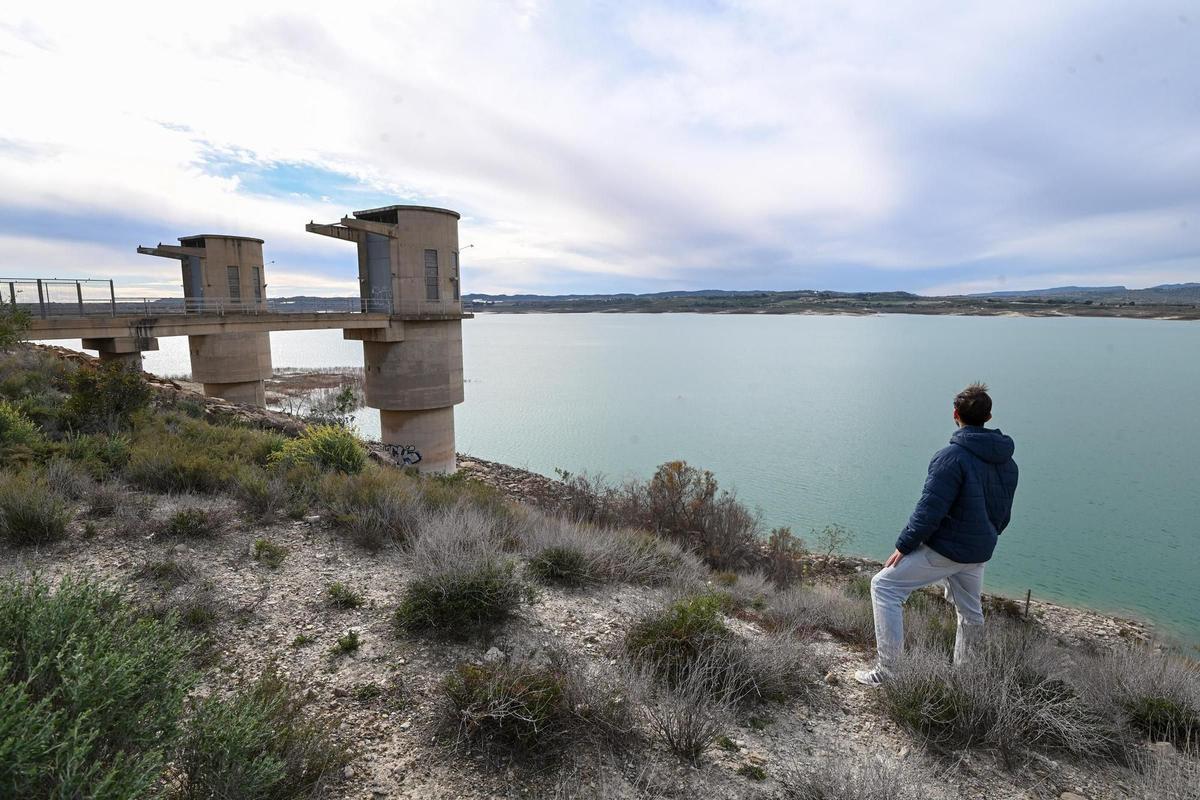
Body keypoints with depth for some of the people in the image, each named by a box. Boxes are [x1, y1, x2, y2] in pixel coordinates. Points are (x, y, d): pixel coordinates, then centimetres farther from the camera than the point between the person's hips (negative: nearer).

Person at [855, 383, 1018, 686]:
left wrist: (903, 547, -14)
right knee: (971, 612, 24)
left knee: (884, 586, -3)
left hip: (944, 551, -8)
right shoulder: (1007, 461, 7)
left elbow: (929, 510, -23)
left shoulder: (952, 457, -20)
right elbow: (1004, 515, 16)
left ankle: (885, 670, -3)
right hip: (979, 553, 8)